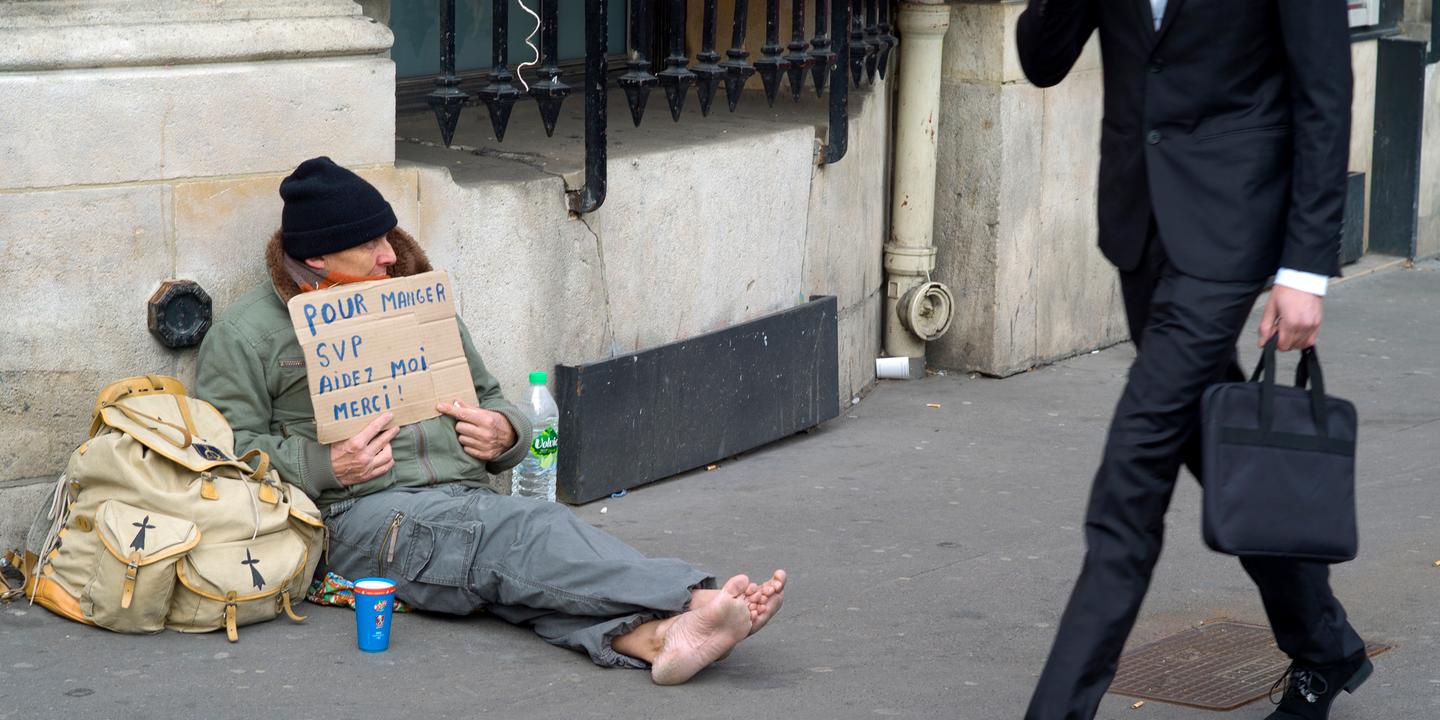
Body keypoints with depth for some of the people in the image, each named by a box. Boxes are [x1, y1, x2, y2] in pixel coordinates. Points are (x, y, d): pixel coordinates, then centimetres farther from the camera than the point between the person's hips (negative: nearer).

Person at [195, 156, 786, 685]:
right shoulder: (246, 333, 9)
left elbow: (492, 400, 33)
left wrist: (503, 433, 8)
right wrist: (326, 466, -12)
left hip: (467, 500, 5)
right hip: (366, 515, -5)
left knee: (528, 579, -33)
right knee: (532, 534, -33)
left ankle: (645, 635, -63)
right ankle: (696, 600, -52)